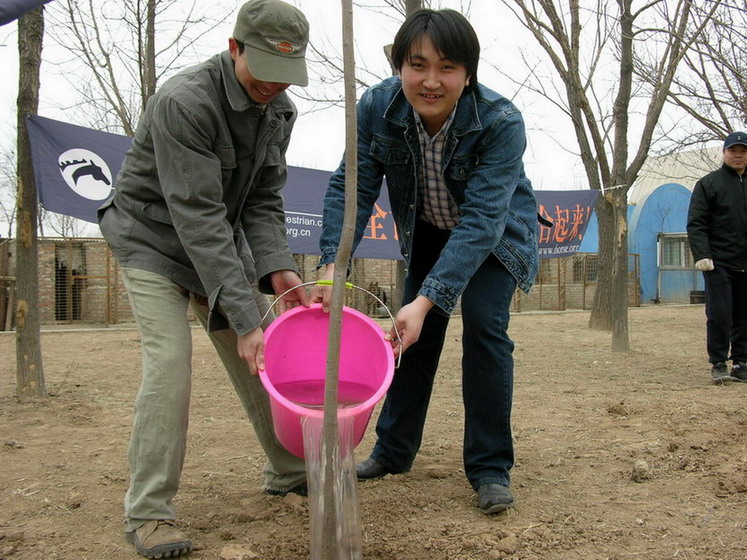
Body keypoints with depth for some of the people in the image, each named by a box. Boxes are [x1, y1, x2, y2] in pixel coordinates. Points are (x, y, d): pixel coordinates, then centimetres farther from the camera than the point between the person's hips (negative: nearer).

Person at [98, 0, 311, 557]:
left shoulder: (279, 109, -7)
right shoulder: (183, 102, -30)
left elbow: (263, 202, -5)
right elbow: (197, 216, -34)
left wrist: (277, 268, -24)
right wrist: (243, 316, -36)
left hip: (221, 240, 7)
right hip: (154, 238, -6)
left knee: (263, 355, 5)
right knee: (170, 359, -20)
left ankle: (289, 471, 22)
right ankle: (149, 513, -11)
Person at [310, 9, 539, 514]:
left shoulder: (501, 122, -36)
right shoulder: (377, 108, -26)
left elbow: (481, 221, -40)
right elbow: (353, 186, -23)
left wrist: (426, 300, -48)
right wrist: (332, 265, -37)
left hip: (496, 235, -3)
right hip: (427, 232, 4)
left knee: (484, 326, -19)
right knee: (415, 333, 7)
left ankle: (491, 469, -5)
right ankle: (394, 451, 25)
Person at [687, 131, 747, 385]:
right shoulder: (708, 183, 2)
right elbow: (696, 224, -4)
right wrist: (702, 256, -15)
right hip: (719, 264, -4)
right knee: (719, 315, -5)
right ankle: (718, 364, 4)